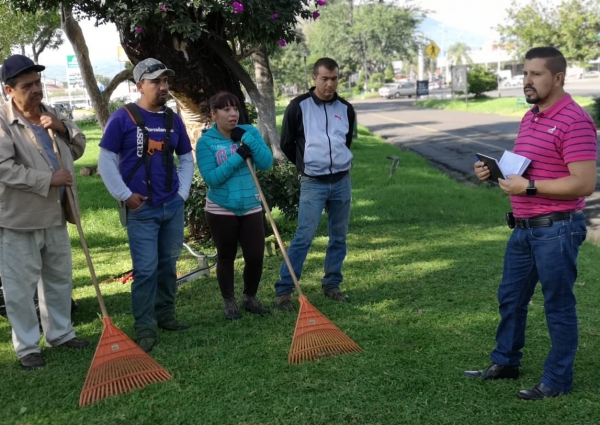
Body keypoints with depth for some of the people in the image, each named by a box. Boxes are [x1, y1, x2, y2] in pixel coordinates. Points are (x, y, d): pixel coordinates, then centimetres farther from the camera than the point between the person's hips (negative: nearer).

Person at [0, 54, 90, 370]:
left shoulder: (50, 114, 8)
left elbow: (79, 148, 12)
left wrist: (61, 128, -7)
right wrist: (48, 179, -23)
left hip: (55, 215, 7)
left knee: (59, 279, 17)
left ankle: (60, 333, 32)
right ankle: (27, 347, 15)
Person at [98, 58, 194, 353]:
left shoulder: (173, 119, 8)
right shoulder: (123, 118, -7)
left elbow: (186, 158, 17)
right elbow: (106, 160, -7)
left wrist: (183, 192, 7)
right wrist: (125, 196, -11)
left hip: (173, 205, 5)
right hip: (141, 209, -5)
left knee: (169, 263, 13)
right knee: (146, 269, -5)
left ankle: (165, 315, 27)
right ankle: (145, 326, 5)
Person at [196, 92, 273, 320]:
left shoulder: (250, 132, 1)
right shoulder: (206, 141, -9)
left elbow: (267, 163, -9)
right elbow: (211, 178, -17)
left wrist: (247, 139, -18)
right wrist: (237, 157, -23)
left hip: (251, 208, 3)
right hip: (221, 209, -2)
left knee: (256, 257, 2)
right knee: (226, 257, 9)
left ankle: (250, 298, 26)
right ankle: (229, 302, 28)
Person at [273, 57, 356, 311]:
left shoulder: (346, 109, 6)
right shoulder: (299, 106, -5)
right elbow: (286, 144, 4)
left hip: (342, 181, 4)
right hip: (313, 183, -4)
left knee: (339, 237, 9)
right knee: (303, 237, -9)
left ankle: (332, 285, 23)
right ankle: (283, 290, -2)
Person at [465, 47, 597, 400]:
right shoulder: (530, 118, 13)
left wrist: (529, 187, -23)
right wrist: (495, 170, 5)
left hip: (557, 230, -9)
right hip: (524, 228, 9)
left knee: (558, 306, 4)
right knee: (510, 297, 18)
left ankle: (558, 381, 19)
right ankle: (505, 363, 35)